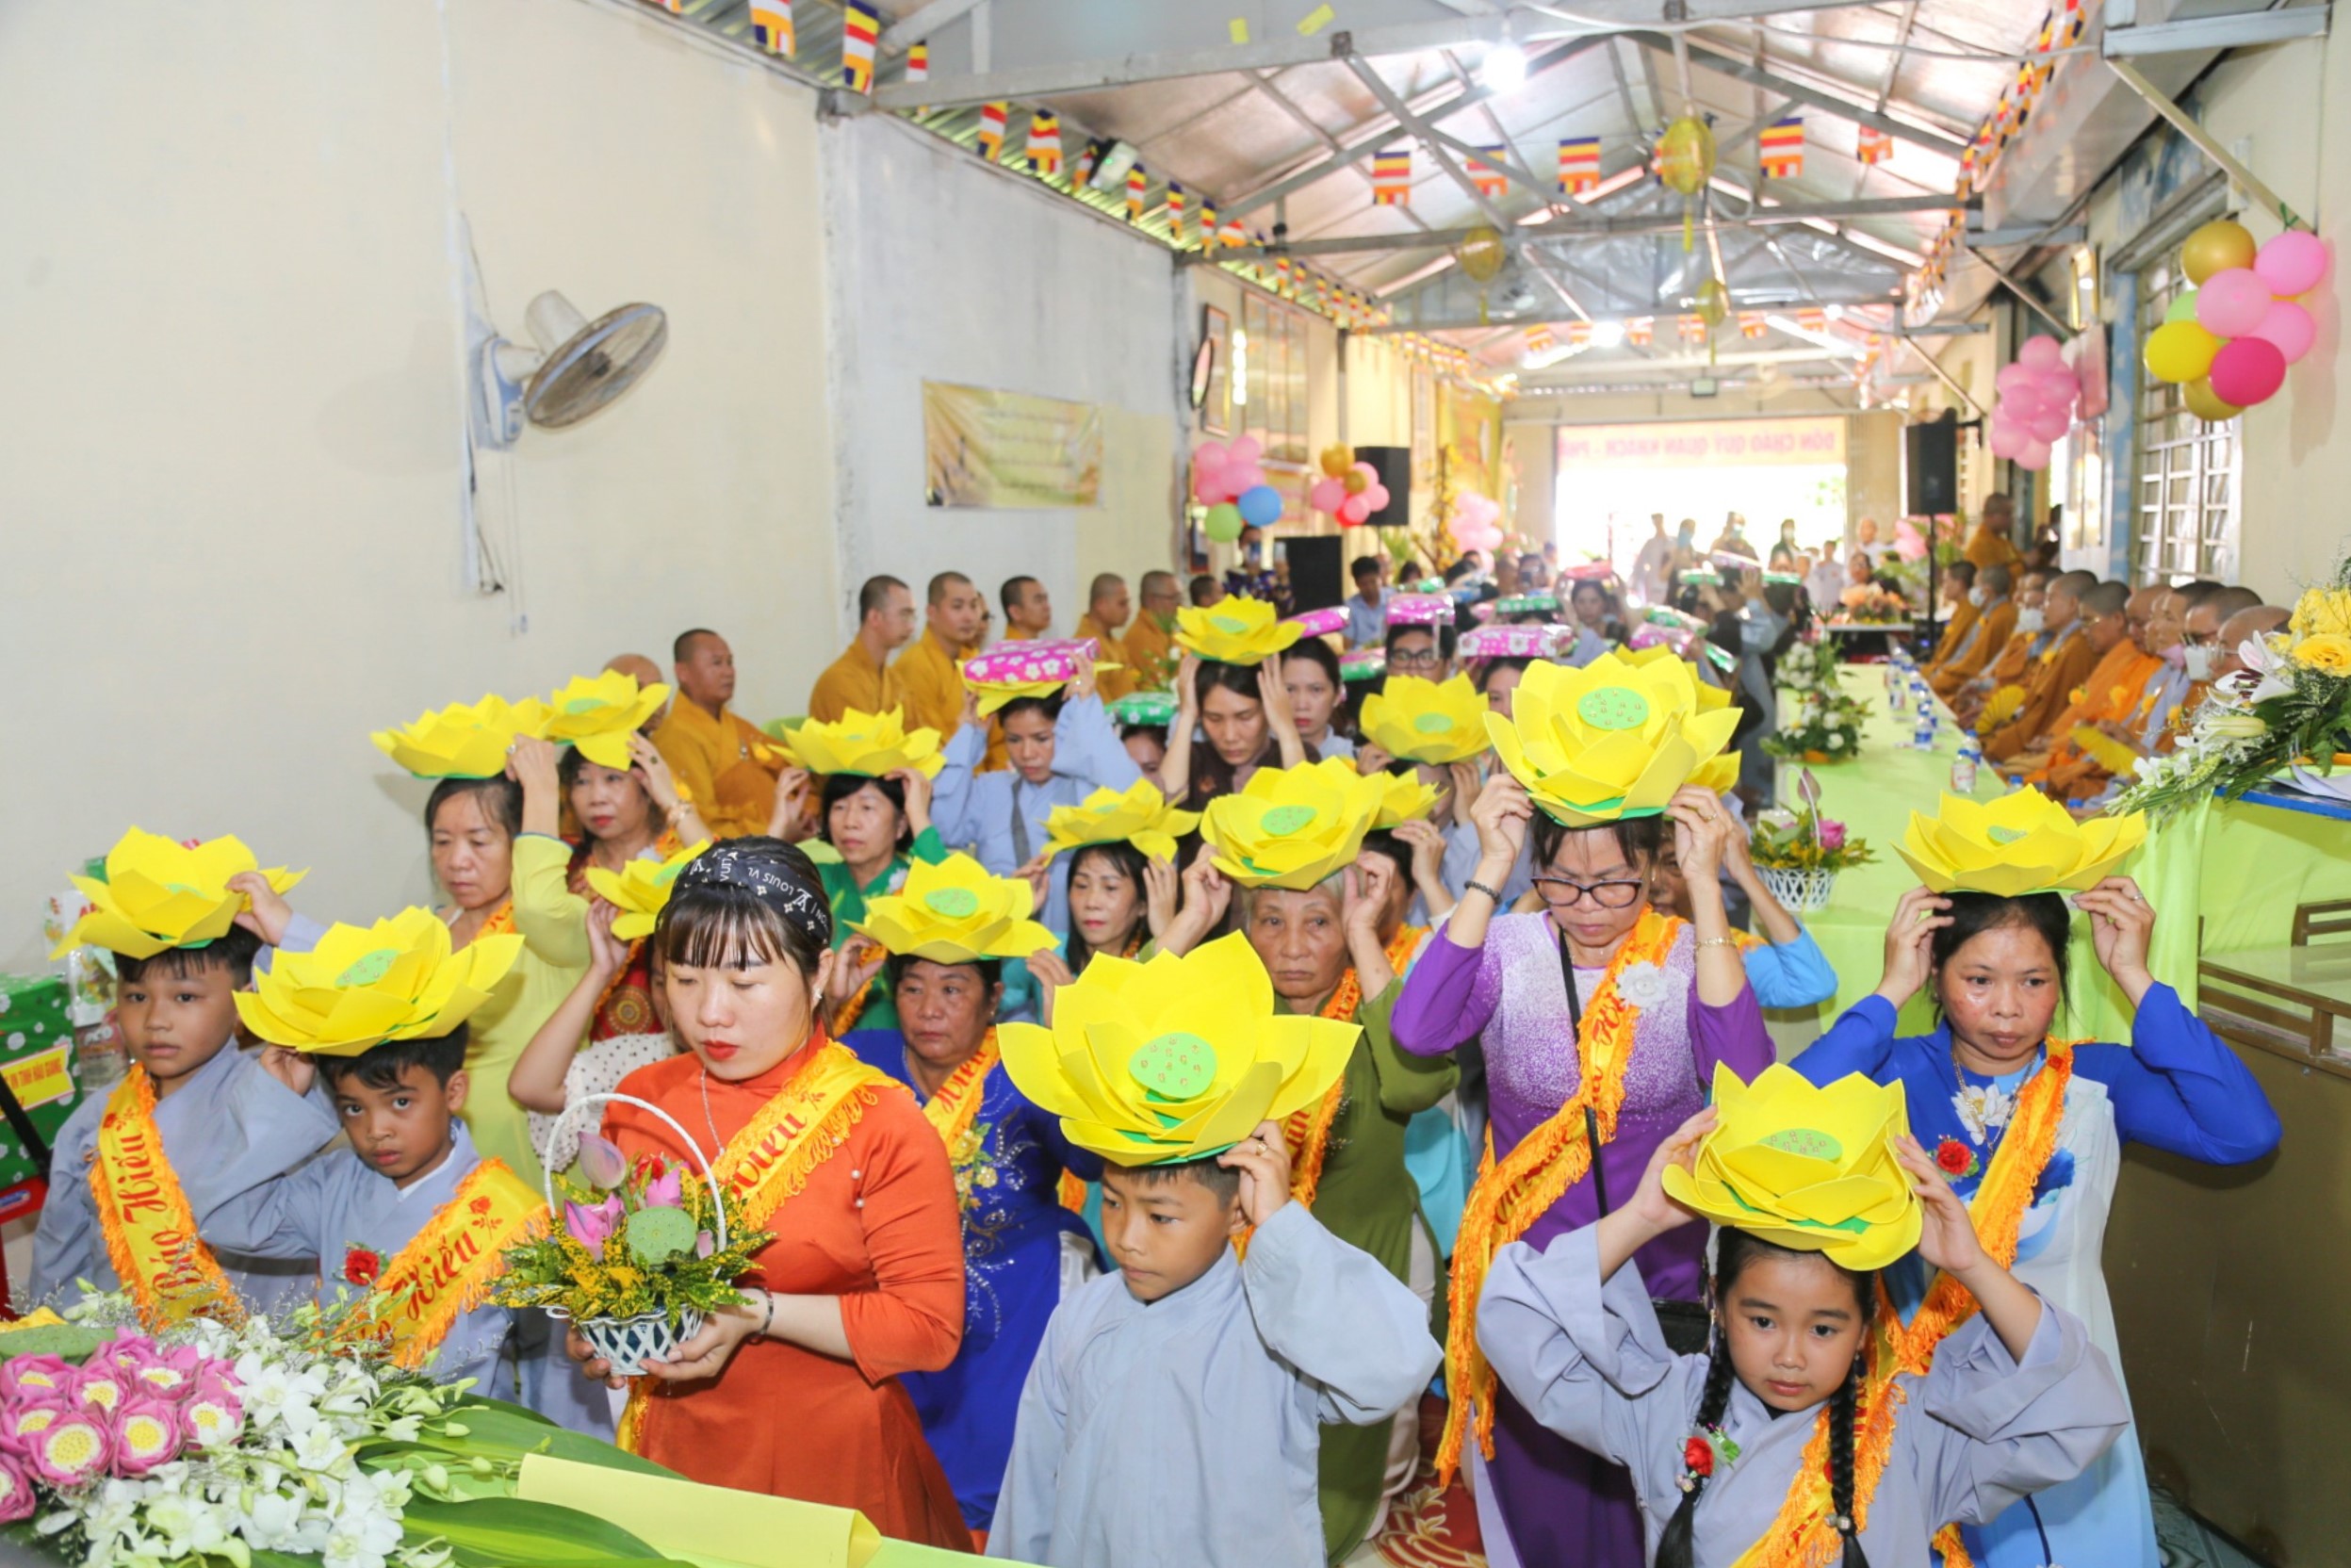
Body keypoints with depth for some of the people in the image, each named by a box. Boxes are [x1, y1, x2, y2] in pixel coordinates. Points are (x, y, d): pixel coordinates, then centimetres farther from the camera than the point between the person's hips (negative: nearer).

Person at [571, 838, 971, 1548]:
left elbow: (930, 1324, -15)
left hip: (827, 1463, -4)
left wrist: (759, 1312, -22)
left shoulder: (881, 1124, -14)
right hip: (669, 1450, 4)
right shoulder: (641, 1102, 0)